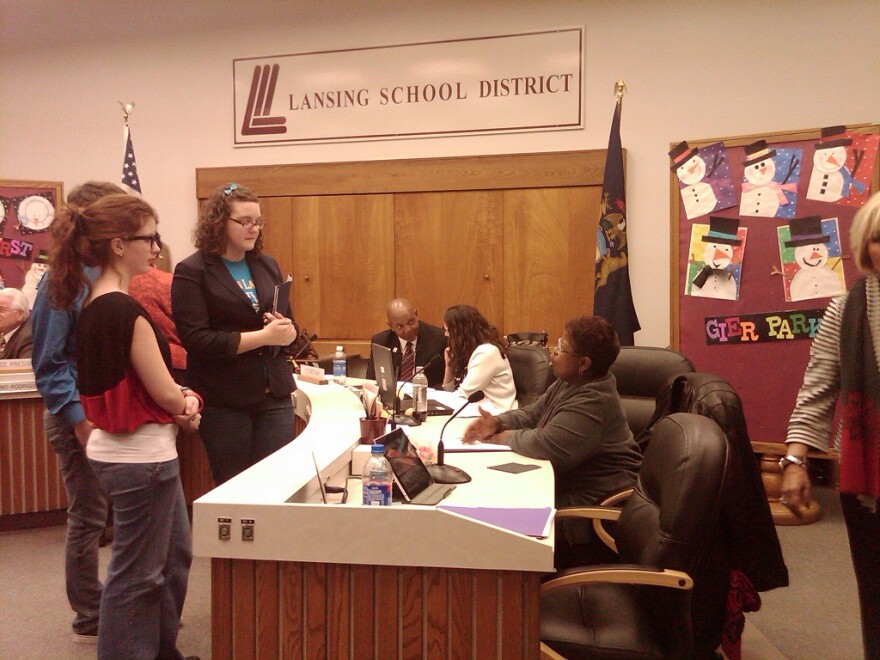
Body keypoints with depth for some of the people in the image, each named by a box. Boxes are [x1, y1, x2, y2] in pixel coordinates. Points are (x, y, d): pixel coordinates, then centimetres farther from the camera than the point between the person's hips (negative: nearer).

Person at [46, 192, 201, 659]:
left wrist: (181, 398, -3)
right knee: (136, 574, 7)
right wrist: (187, 404, 4)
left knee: (174, 555, 23)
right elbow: (165, 394, -19)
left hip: (134, 450, 10)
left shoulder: (95, 305, 7)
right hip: (138, 457, -10)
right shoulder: (125, 310, -22)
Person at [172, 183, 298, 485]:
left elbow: (291, 329, 16)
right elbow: (196, 339, -15)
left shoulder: (267, 266, 12)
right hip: (224, 404, -4)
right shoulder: (192, 272, -5)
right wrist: (263, 336, -19)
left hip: (275, 395, 5)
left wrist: (285, 330, -8)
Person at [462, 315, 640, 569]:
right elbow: (531, 414, 16)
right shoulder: (568, 384, 7)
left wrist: (502, 437, -13)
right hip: (566, 486, 10)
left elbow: (545, 446, -31)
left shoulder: (593, 401, -25)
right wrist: (497, 423, -4)